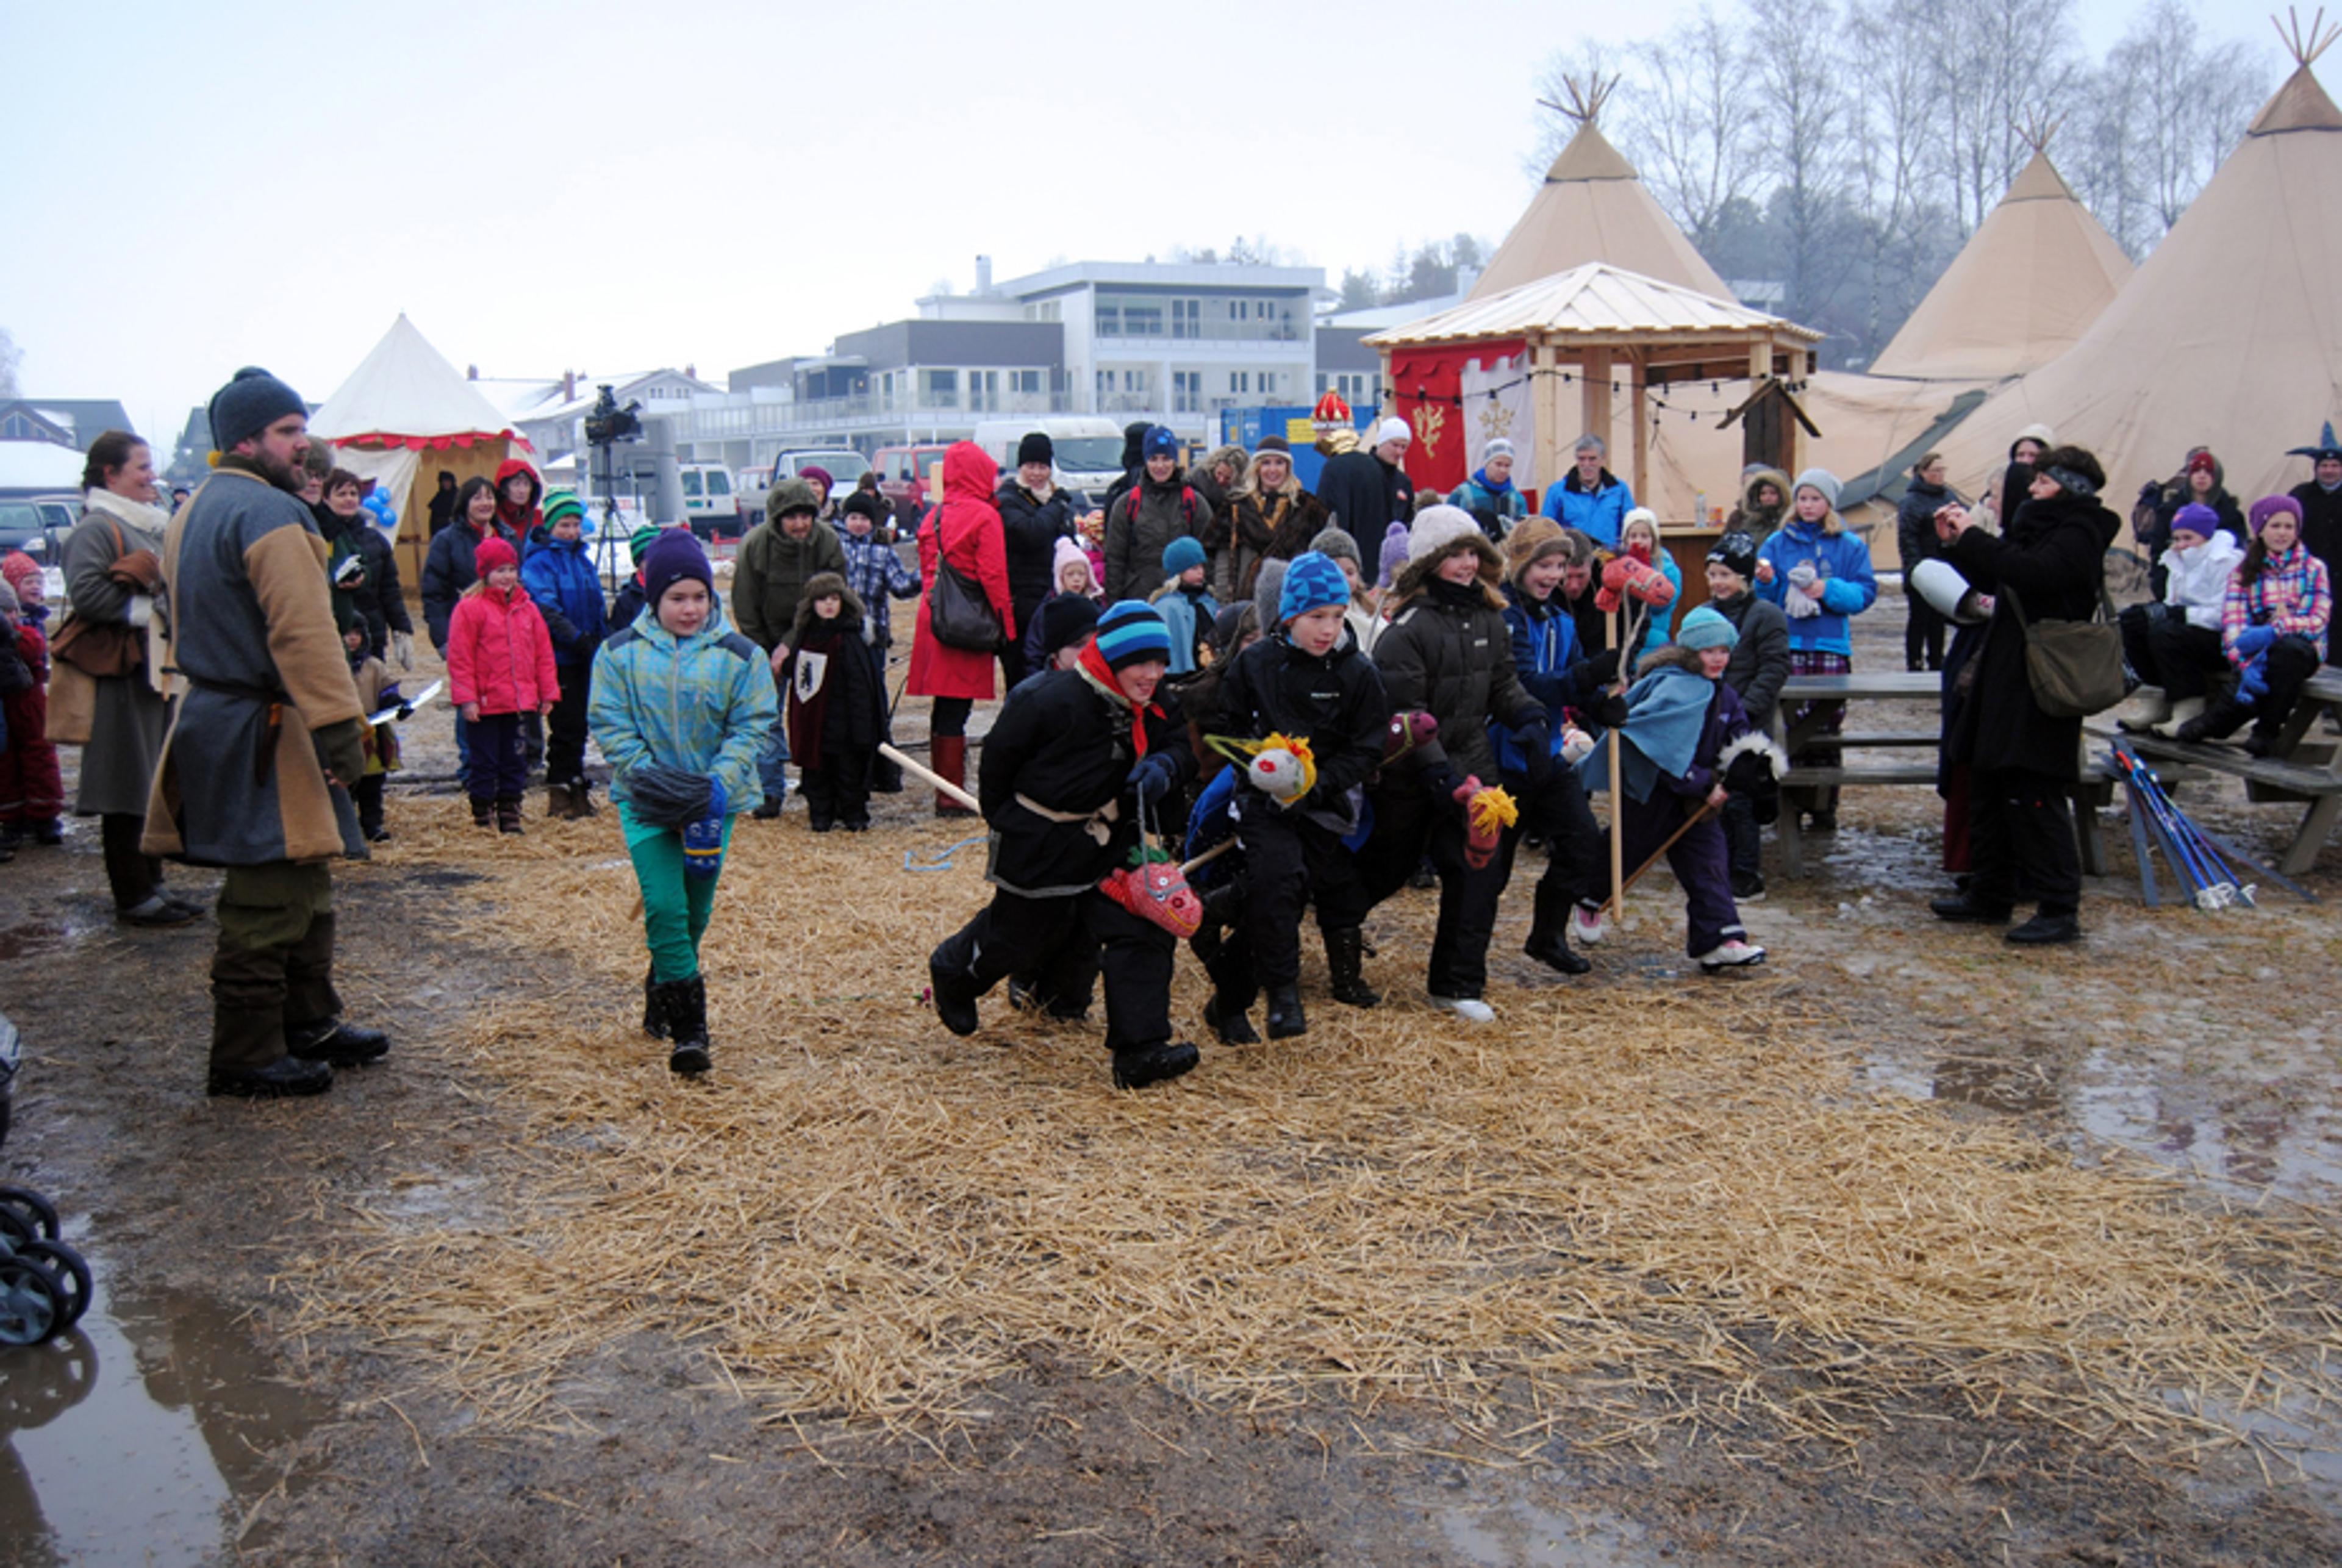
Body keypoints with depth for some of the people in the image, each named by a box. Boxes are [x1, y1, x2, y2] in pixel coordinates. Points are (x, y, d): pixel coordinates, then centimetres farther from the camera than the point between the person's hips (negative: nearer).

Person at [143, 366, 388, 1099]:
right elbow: (304, 632, -25)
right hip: (265, 738, -11)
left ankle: (309, 1023, 29)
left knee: (303, 887, 19)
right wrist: (340, 727, -25)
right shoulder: (269, 513, -17)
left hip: (217, 713, 11)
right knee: (268, 901, -3)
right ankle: (246, 1058, 4)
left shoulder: (193, 513, 17)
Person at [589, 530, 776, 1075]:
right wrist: (646, 775, -16)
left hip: (712, 801, 2)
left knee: (695, 912, 12)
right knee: (666, 908, -13)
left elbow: (752, 727, -4)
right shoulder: (620, 653, -1)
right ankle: (690, 1030, -10)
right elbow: (609, 725, -2)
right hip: (647, 803, -1)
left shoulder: (739, 655, -2)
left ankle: (661, 992, 39)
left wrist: (719, 785, -18)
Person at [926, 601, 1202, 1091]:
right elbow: (999, 756, -12)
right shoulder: (1054, 702, -24)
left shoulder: (1151, 709, -4)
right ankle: (951, 975, 46)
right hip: (1039, 844, -6)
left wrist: (1165, 766, -22)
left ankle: (1140, 1049, -3)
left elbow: (1184, 749, 3)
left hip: (1108, 838, 6)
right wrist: (1003, 822, 0)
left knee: (1140, 927, -7)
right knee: (1017, 933, 12)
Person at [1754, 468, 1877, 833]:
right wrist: (1766, 582, -12)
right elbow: (1765, 598, 8)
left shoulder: (1850, 545, 8)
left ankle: (1824, 807, 8)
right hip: (1788, 645, 0)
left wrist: (1829, 590, -14)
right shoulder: (1777, 543, 10)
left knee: (1828, 727, 1)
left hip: (1832, 646, 0)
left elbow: (1865, 593, 0)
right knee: (1790, 725, -6)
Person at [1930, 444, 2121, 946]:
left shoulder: (2078, 534, -11)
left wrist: (1973, 537, -18)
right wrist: (1956, 542, 9)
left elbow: (2032, 573, -28)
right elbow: (1992, 580, 23)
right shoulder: (2039, 525, 18)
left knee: (2033, 799, -10)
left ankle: (2060, 910, -5)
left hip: (2039, 691, -10)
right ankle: (1990, 895, 24)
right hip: (2005, 680, 10)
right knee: (1988, 790, 14)